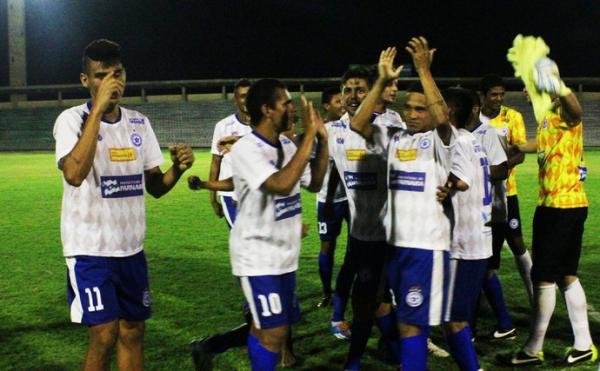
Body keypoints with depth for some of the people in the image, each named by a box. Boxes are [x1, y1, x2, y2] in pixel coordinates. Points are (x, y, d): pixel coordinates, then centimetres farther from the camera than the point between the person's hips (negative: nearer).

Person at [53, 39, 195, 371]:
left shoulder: (139, 123, 6)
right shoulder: (72, 120, -11)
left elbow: (154, 187, 11)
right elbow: (74, 174, -30)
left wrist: (177, 169, -12)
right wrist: (98, 109, -29)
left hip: (131, 248, 6)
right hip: (90, 250, -6)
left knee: (132, 333, 11)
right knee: (104, 337, -7)